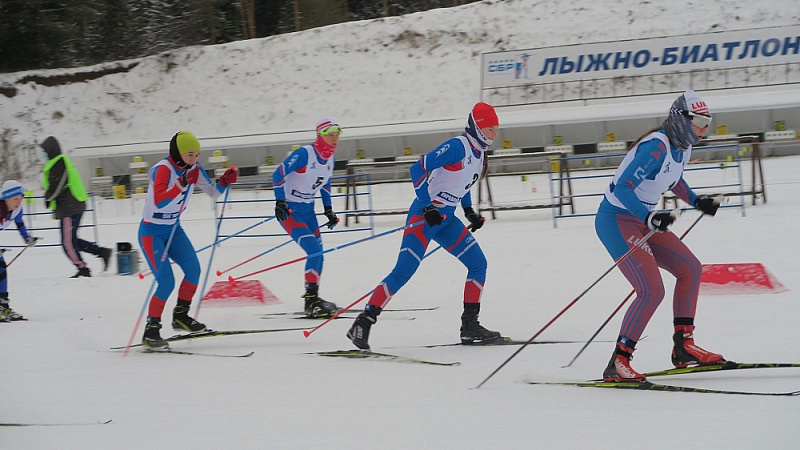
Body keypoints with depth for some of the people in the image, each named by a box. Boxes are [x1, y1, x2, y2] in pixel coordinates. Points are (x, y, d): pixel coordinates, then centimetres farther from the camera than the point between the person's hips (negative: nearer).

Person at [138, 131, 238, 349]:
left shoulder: (194, 169, -2)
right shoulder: (163, 169, -23)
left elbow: (213, 192, 4)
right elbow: (159, 202, -37)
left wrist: (225, 181, -15)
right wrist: (183, 183, -45)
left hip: (173, 229, 7)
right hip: (152, 232, -7)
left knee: (193, 269, -7)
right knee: (166, 282, -16)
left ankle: (180, 316, 12)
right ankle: (151, 330, -6)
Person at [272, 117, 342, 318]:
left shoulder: (329, 158, 4)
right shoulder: (304, 154, -21)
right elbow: (278, 174, -21)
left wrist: (328, 209, 15)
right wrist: (280, 202, -26)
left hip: (307, 210, 8)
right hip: (289, 210, -8)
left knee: (318, 254, 8)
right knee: (314, 250, -19)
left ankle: (313, 299, 18)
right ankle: (311, 301, -17)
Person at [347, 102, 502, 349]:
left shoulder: (479, 153, 10)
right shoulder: (457, 146, -17)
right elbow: (418, 169, -21)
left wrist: (470, 211, 16)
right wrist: (428, 207, -24)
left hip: (447, 219, 9)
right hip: (424, 216, -9)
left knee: (478, 264, 2)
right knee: (404, 271, -15)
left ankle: (470, 325, 7)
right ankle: (363, 322, -12)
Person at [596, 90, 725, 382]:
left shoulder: (682, 146, 5)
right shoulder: (656, 147, -24)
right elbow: (623, 188, -29)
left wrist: (696, 201, 15)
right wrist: (650, 217, -40)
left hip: (642, 220, 10)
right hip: (617, 221, -10)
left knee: (690, 269, 12)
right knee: (652, 291, -19)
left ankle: (683, 348, 17)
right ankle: (618, 363, -13)